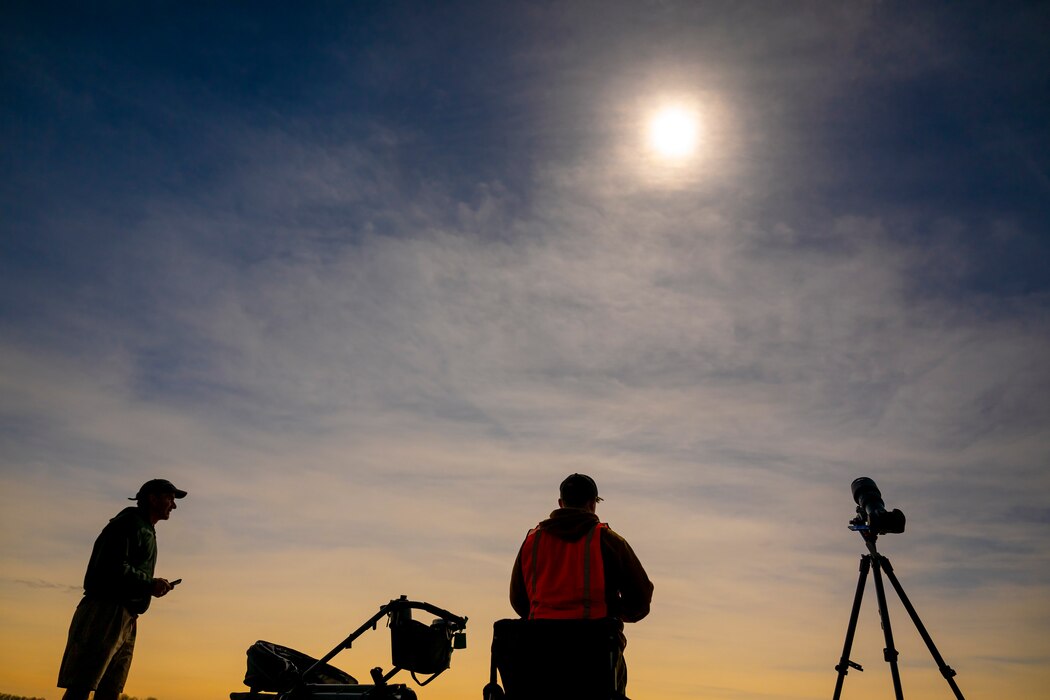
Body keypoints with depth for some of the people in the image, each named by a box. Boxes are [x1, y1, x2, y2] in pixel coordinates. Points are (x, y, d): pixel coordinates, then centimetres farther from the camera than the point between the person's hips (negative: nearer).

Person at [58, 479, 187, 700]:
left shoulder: (147, 532, 24)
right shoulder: (130, 523, -6)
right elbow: (113, 568, -18)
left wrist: (153, 587, 5)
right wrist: (150, 584, -12)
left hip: (126, 620, 10)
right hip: (106, 613, -10)